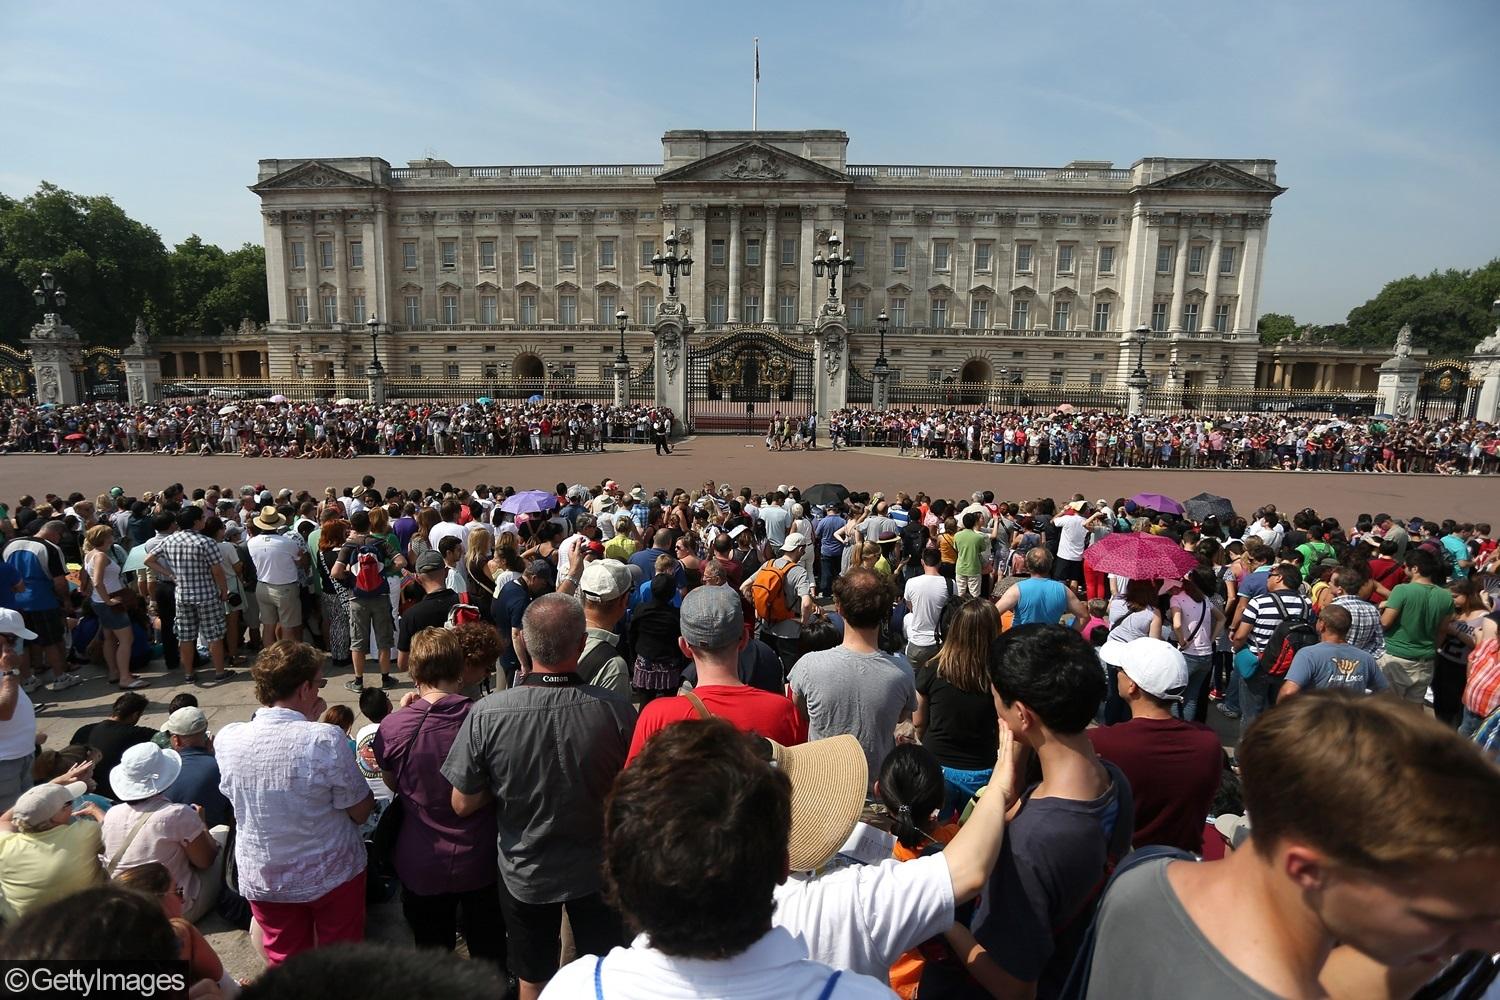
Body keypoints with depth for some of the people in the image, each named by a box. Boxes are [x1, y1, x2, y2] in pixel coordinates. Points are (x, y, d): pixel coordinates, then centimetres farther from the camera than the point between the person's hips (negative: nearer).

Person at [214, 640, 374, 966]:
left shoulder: (226, 739, -15)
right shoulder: (327, 740, -27)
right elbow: (360, 812, -15)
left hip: (261, 879, 4)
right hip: (331, 876, -3)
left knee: (284, 963, 23)